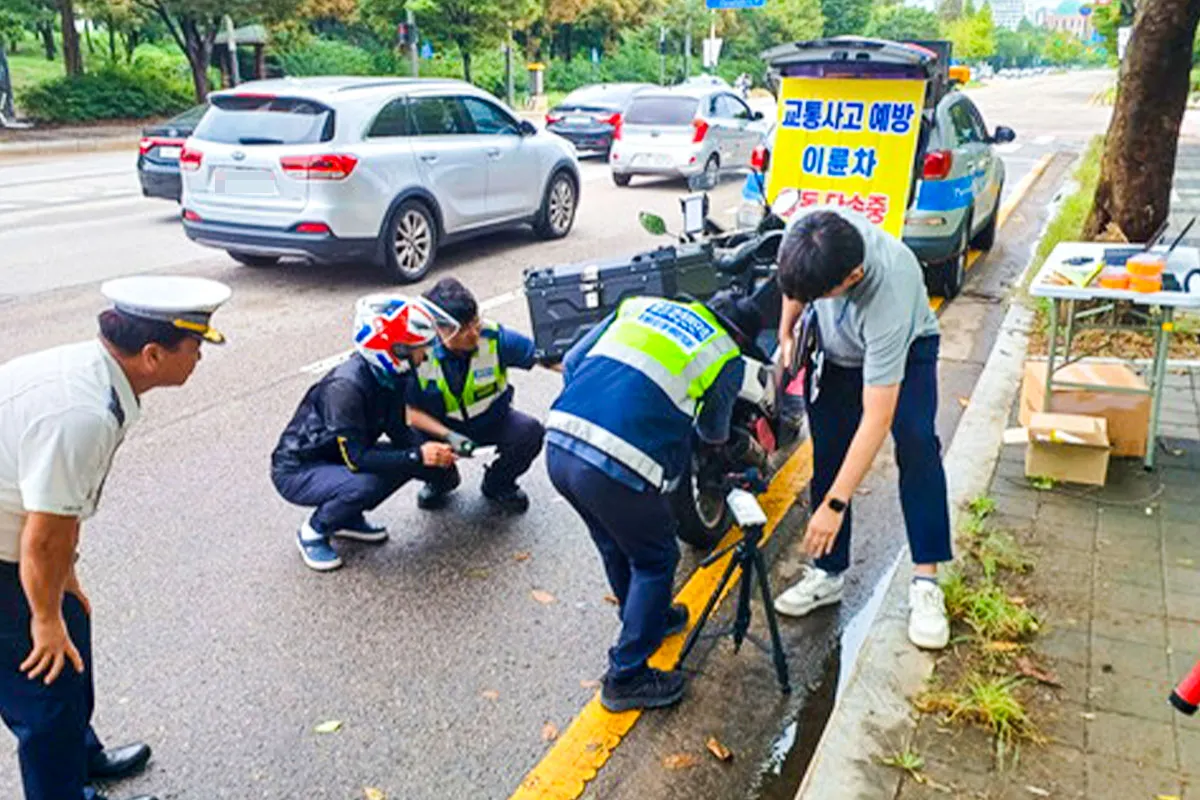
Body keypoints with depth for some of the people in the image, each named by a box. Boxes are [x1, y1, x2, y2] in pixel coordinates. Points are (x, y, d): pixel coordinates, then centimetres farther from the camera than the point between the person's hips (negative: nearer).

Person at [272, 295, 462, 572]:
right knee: (365, 485, -34)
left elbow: (398, 430, 2)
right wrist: (418, 456, -34)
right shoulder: (346, 386, -32)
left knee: (413, 458, -9)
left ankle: (348, 517, 10)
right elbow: (356, 458, -32)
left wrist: (430, 451, -17)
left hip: (335, 459, 8)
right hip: (297, 471, -8)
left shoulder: (392, 375, -7)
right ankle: (313, 533, -4)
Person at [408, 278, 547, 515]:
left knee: (530, 432, -28)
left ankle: (498, 485, 7)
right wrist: (448, 435, -30)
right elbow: (410, 409, -17)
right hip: (442, 426, 0)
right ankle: (441, 480, 13)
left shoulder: (495, 337, -25)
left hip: (492, 421, 0)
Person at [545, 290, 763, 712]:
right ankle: (626, 677, 26)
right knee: (654, 560, 19)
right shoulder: (727, 358, 9)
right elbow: (713, 433, 26)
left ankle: (648, 618, 53)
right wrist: (720, 438, 50)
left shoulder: (642, 305, 21)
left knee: (616, 546, 29)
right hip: (616, 468, -6)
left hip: (558, 444, 6)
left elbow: (571, 363, 21)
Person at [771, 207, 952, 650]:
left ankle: (926, 583, -14)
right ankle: (829, 573, 9)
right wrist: (786, 334, -5)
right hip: (833, 347, 4)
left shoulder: (889, 296, -45)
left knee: (916, 444, -22)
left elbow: (877, 419, -42)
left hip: (906, 344, -4)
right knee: (829, 453, -1)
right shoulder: (805, 233, -33)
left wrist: (835, 505, -41)